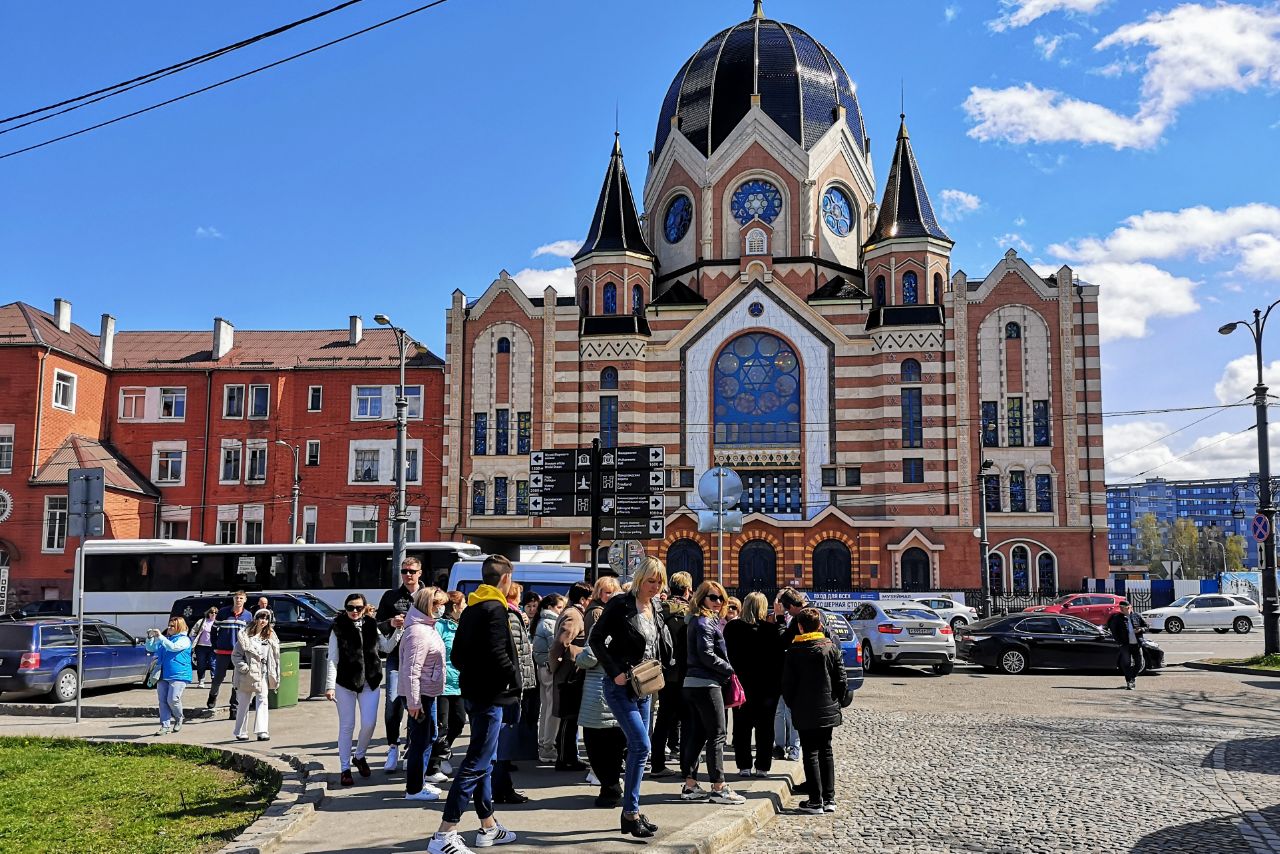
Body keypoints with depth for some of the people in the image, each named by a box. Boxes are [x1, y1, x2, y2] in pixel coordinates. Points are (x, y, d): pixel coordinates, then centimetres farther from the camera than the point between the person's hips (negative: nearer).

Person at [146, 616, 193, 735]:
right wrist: (150, 637, 3)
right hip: (163, 675, 7)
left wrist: (160, 637, -20)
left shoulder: (184, 639, -2)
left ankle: (179, 719, 14)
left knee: (172, 700, -13)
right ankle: (165, 726, 5)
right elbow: (150, 648, 20)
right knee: (162, 701, 2)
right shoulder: (164, 639, 19)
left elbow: (173, 647, -19)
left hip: (178, 676, -7)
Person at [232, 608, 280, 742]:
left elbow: (275, 657, 9)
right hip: (246, 675, -2)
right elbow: (235, 655, -3)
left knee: (263, 701, -10)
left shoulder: (270, 637, 8)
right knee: (243, 704, 8)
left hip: (263, 674, 2)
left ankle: (262, 732, -12)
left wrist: (276, 677, 6)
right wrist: (243, 667, -16)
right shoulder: (245, 635, -3)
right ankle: (241, 733, 19)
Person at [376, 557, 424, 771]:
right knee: (393, 701, -6)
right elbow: (378, 626, 10)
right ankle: (393, 748, 5)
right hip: (396, 657, 0)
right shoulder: (391, 597, 10)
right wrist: (391, 623, -11)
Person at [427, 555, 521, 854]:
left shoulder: (471, 609, 13)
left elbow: (456, 655, 15)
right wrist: (513, 677, -8)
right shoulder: (495, 609, -15)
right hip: (490, 695, -10)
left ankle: (488, 828, 27)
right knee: (476, 764, -8)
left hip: (473, 691, 10)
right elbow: (497, 654, -23)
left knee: (483, 761, 17)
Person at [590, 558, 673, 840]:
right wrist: (615, 672, -17)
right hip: (621, 686, -7)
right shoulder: (620, 605, -11)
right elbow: (595, 639, -12)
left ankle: (631, 811, 20)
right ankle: (631, 813, -4)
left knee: (638, 748, 10)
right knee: (641, 745, -13)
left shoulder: (656, 610, 10)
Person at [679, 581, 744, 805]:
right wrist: (730, 669, -8)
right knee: (717, 735, -5)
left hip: (693, 683, 10)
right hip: (705, 683, -10)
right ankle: (719, 788, -2)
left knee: (697, 734, 12)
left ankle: (690, 785, 15)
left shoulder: (697, 621, 17)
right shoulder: (705, 622, -13)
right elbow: (707, 654, -19)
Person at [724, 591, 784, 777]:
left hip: (740, 685, 1)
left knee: (742, 726, 10)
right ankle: (762, 766, 11)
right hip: (766, 687, -1)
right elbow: (779, 658, -8)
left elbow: (727, 655, -1)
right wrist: (778, 685, -1)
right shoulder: (773, 630, -10)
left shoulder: (732, 628, -6)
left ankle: (744, 766, 11)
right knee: (765, 727, 9)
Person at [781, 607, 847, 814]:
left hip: (805, 712, -3)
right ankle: (829, 798, 13)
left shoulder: (793, 651, -8)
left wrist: (792, 705, 9)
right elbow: (841, 680, 1)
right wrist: (838, 702, 14)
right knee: (825, 751, 13)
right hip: (828, 710, 3)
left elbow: (788, 683, -6)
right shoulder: (831, 648, -1)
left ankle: (816, 801, 1)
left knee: (810, 754, 2)